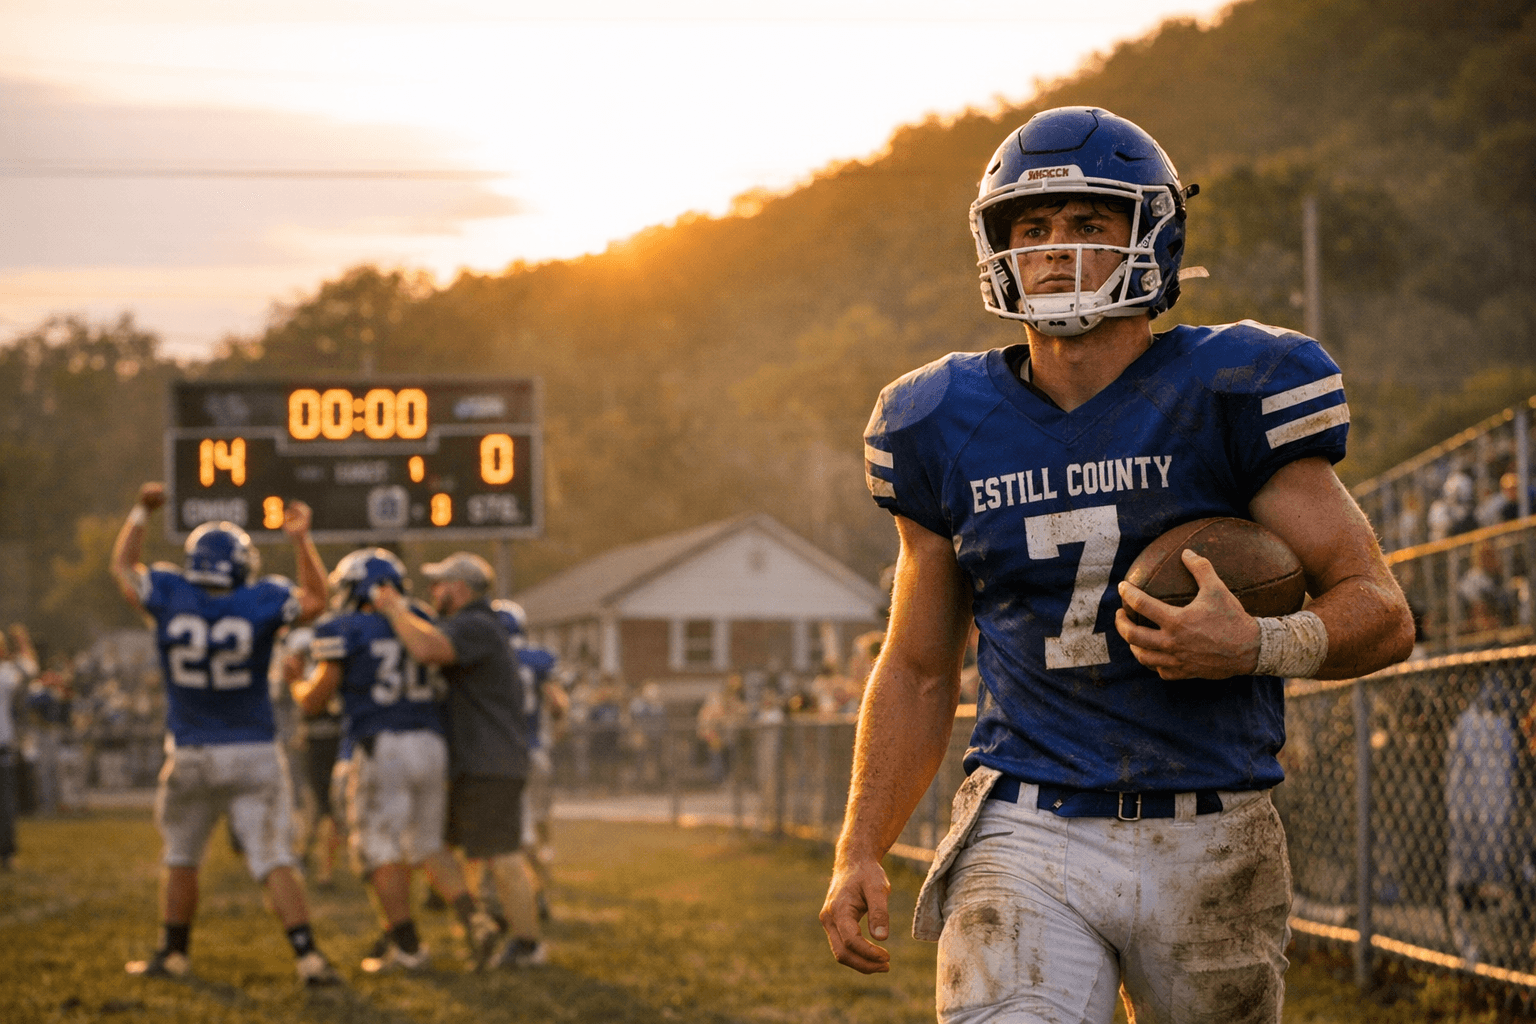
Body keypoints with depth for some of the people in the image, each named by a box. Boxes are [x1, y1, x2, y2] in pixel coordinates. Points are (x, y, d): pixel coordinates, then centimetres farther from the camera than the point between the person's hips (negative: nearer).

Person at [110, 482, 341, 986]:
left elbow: (122, 567, 12)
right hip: (255, 755, -1)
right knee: (275, 861, -2)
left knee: (180, 859, 18)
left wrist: (141, 512, 21)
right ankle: (307, 955, -9)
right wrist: (301, 539, 8)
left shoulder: (169, 597, -8)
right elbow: (315, 599, 7)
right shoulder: (260, 603, -11)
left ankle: (172, 953, 23)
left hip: (191, 756, 1)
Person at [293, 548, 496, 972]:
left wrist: (293, 682, 20)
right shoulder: (423, 624, 12)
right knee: (428, 844, 17)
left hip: (381, 747, -5)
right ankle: (472, 918, 0)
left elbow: (313, 701, -1)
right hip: (432, 743, 5)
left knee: (380, 846, 6)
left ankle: (405, 943, 6)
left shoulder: (344, 631, -3)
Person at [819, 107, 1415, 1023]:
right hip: (1028, 836, 1)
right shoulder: (952, 430, 6)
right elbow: (920, 668, 16)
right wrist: (859, 853, 8)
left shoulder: (1231, 396, -4)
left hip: (1207, 845, -1)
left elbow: (1382, 613, -2)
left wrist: (1256, 645, -22)